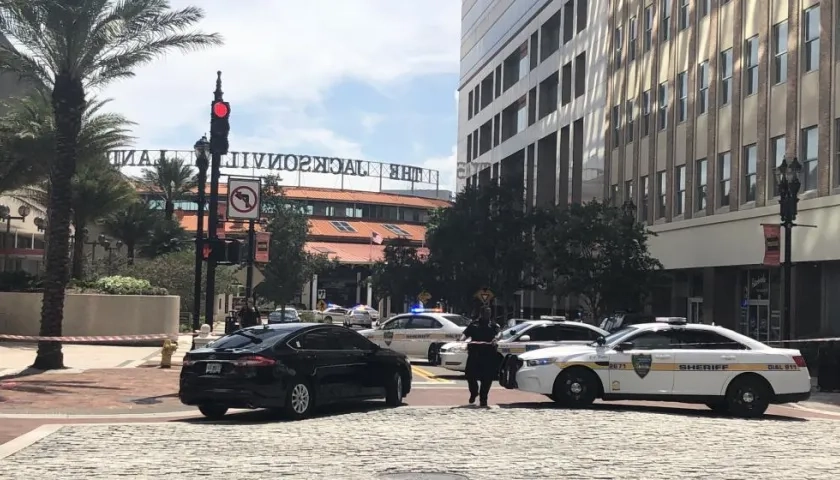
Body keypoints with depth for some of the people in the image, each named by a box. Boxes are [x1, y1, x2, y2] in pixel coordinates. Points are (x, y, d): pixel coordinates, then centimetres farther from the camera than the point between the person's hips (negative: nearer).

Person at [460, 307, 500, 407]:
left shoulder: (493, 325, 14)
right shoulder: (474, 324, 17)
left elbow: (498, 333, -4)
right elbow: (466, 333, 8)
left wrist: (496, 338, -26)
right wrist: (462, 340, -13)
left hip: (488, 354, -1)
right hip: (474, 353, 1)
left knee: (487, 378, -2)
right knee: (470, 375, -2)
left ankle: (483, 398, 7)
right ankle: (474, 393, 24)